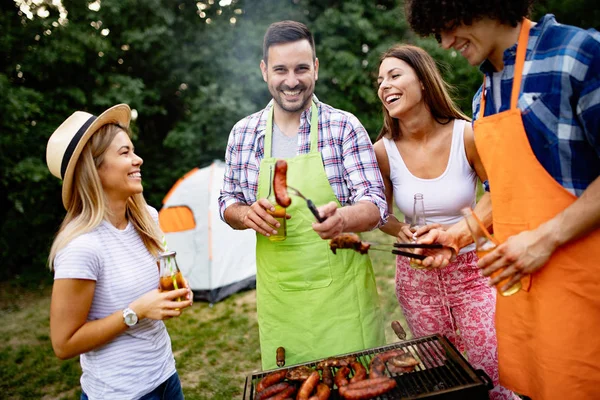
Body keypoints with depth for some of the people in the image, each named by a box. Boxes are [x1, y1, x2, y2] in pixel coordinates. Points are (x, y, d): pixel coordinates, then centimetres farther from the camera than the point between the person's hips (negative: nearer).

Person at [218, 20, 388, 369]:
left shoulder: (344, 127, -6)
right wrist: (247, 214, -13)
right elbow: (228, 203, 10)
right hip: (278, 299, 3)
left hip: (341, 294, -2)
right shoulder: (243, 133, 2)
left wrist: (343, 218, -31)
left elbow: (375, 204, -9)